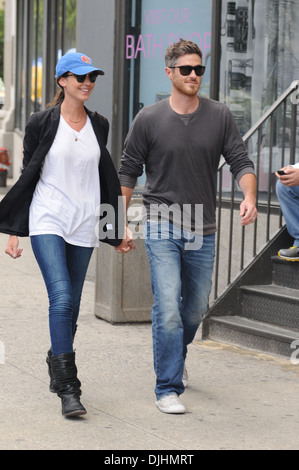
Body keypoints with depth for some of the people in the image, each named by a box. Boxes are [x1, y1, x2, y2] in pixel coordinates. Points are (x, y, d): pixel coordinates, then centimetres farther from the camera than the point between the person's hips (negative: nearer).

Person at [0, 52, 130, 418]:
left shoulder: (98, 125, 10)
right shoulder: (42, 123, -2)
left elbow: (106, 177, 17)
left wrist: (118, 226, 15)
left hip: (84, 224, 4)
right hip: (47, 222, -4)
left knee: (71, 304, 8)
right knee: (61, 298, -17)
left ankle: (57, 367, 29)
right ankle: (68, 389, -16)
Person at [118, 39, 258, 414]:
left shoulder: (219, 117, 2)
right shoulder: (149, 120, -3)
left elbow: (240, 161, 1)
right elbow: (128, 171, 5)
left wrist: (249, 196, -18)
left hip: (202, 231, 3)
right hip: (161, 228, -3)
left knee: (196, 308, 15)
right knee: (168, 308, -12)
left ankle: (175, 358, 43)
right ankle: (168, 388, -4)